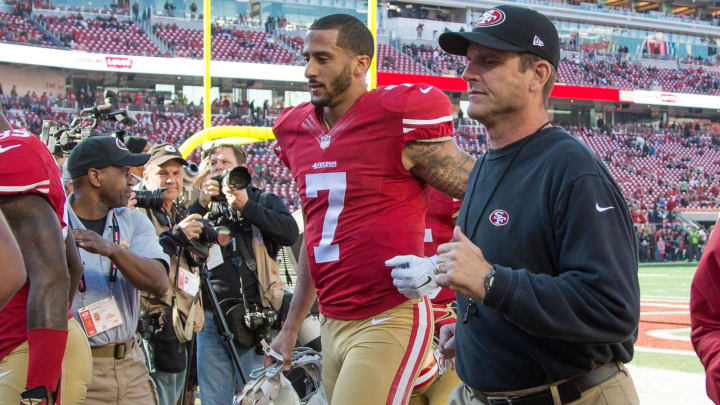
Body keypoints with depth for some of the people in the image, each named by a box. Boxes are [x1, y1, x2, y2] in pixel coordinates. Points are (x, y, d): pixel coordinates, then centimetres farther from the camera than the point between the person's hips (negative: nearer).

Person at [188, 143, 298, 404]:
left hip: (254, 319, -3)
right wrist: (201, 205, -9)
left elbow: (290, 233, -7)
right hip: (211, 319, 3)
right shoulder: (203, 207, 20)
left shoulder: (263, 201, 13)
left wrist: (246, 206, -13)